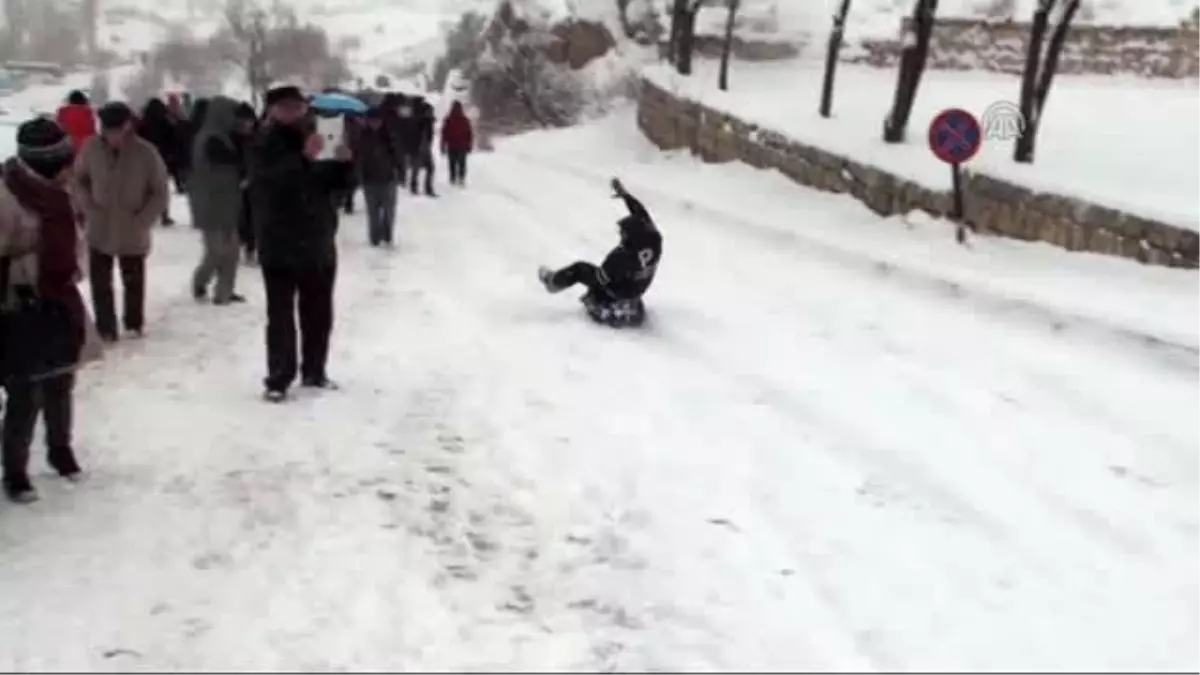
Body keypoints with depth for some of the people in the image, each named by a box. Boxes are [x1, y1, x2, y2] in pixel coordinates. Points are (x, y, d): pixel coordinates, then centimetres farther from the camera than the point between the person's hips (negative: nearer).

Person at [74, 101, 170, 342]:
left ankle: (134, 324, 36)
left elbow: (160, 193, -8)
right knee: (100, 282, 8)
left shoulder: (146, 153, -16)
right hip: (99, 231, 1)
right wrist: (89, 209, -7)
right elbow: (79, 180, 6)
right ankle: (105, 328, 22)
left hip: (132, 233, -1)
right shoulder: (92, 147, -10)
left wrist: (142, 220, -16)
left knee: (134, 282, 16)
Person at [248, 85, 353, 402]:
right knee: (281, 315, -5)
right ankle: (278, 380, 0)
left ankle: (314, 372, 26)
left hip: (319, 244, 6)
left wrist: (344, 162, -10)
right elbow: (273, 181, -27)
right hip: (280, 247, -5)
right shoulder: (264, 146, -8)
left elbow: (339, 183, 11)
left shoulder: (315, 137, 9)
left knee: (319, 313, 13)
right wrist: (304, 158, -40)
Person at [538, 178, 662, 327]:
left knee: (579, 269, 11)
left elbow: (600, 278, -23)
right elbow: (642, 216, -8)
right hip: (638, 288, 6)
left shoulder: (621, 257, -38)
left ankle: (553, 280, 33)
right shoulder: (654, 240, -24)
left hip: (617, 292, -6)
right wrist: (625, 195, -6)